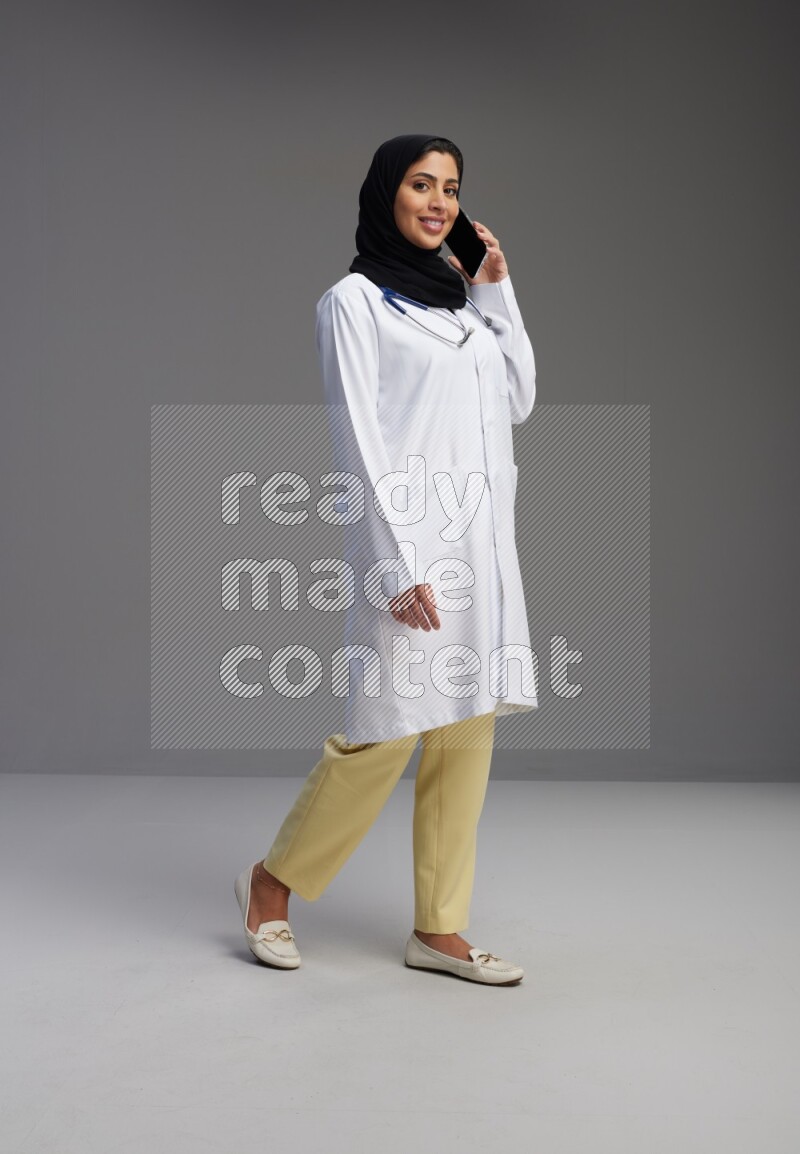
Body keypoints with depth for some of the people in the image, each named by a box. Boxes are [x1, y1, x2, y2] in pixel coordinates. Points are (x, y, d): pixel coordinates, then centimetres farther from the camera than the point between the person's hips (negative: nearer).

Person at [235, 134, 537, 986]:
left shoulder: (460, 297, 17)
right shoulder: (354, 301, -2)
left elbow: (517, 403, 18)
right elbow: (360, 441, -9)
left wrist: (496, 291, 11)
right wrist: (400, 564, -16)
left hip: (482, 539, 7)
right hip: (411, 539, -7)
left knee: (467, 731, 5)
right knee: (386, 732, -6)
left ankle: (438, 930, 12)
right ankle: (273, 882, 15)